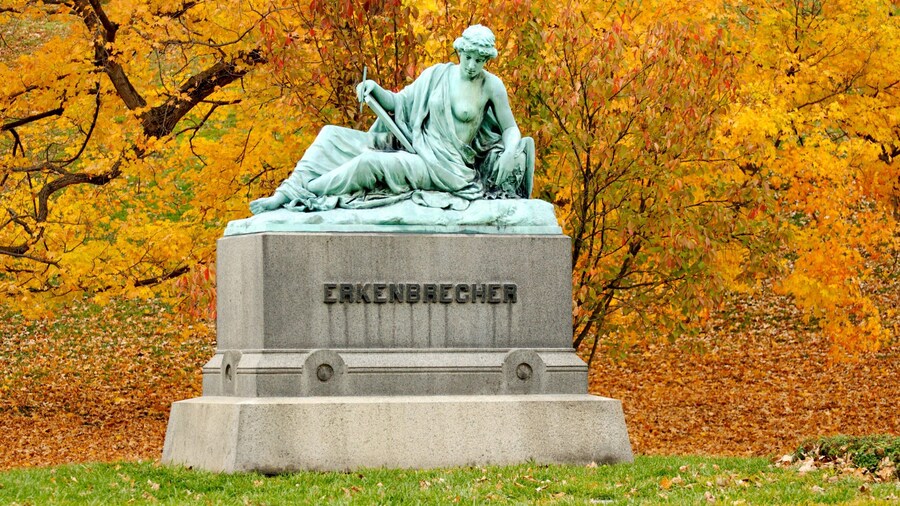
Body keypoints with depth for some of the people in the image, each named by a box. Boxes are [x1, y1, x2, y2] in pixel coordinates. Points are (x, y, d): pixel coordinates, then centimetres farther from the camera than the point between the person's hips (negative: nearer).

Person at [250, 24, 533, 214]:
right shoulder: (438, 75, 7)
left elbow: (510, 129, 4)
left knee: (369, 163, -31)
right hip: (415, 149, 6)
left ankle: (298, 196, -22)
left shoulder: (492, 86, -4)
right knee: (331, 136, -4)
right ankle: (285, 192, -15)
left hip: (446, 168, -6)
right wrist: (374, 89, -7)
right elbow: (397, 104, 13)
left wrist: (510, 153, -17)